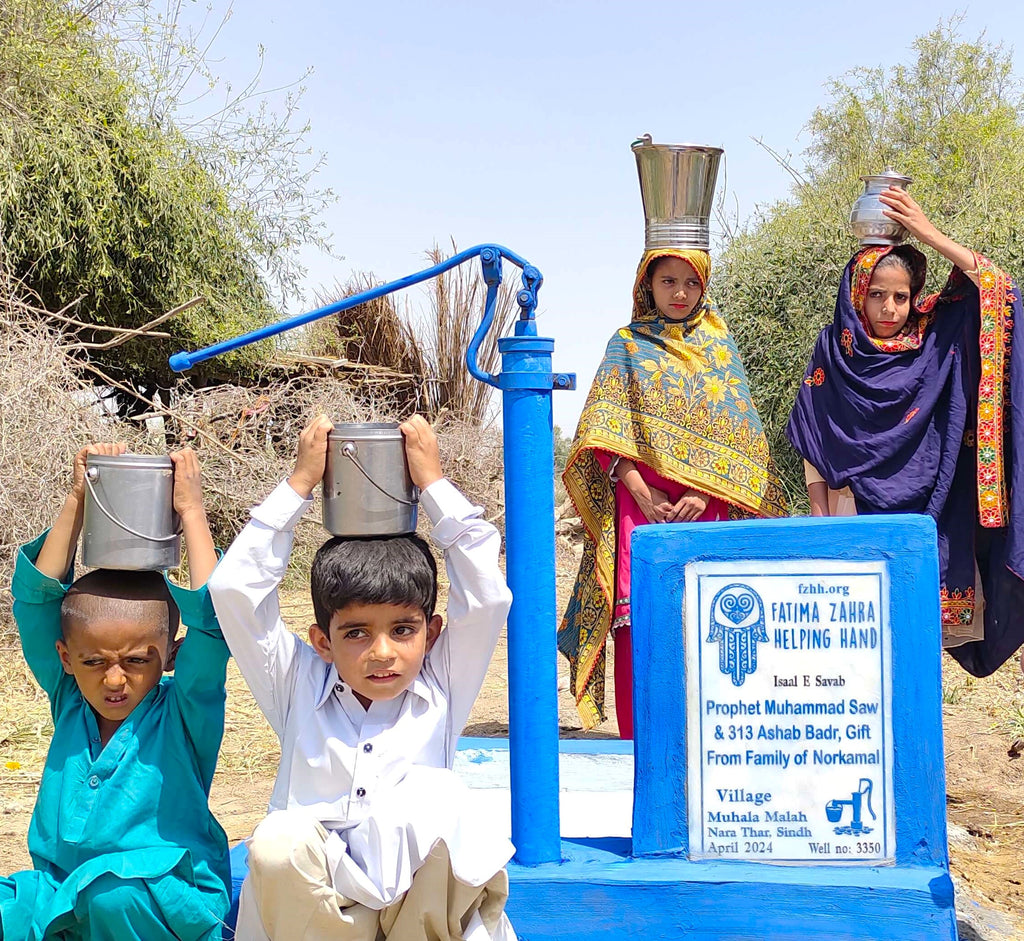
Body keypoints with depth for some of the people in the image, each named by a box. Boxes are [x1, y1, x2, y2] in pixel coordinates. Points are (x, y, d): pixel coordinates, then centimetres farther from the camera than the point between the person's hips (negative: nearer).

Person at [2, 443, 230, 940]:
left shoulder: (183, 712, -5)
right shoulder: (69, 702, 5)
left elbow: (211, 619, -17)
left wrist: (191, 510, -11)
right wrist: (77, 501, -5)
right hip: (63, 898, 4)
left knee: (113, 890, -34)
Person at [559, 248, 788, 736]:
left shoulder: (717, 344, 13)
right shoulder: (628, 344, 9)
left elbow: (736, 434, 7)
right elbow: (606, 432, 1)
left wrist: (704, 494, -8)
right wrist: (642, 493, -12)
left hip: (708, 509, 1)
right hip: (642, 505, -1)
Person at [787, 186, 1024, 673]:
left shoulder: (933, 341, 5)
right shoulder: (834, 350, 4)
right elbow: (815, 447, 5)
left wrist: (929, 234, -9)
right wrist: (820, 519, -1)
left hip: (925, 518, 1)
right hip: (855, 516, 0)